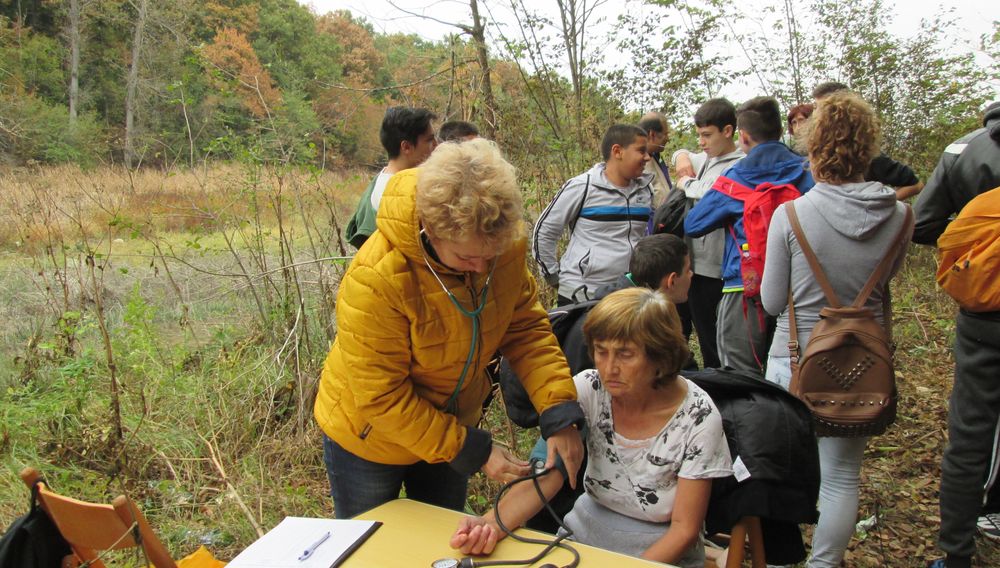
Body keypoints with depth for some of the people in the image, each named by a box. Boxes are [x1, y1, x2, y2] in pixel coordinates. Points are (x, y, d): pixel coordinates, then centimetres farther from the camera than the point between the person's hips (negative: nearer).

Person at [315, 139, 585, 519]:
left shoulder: (504, 245, -21)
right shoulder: (375, 278, -35)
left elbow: (527, 329, -11)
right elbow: (381, 398, -28)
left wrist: (559, 416, -24)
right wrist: (474, 452, -26)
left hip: (451, 425, 4)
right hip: (370, 438, -4)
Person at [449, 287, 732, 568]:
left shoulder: (698, 417, -17)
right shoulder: (588, 389, -11)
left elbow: (685, 529, -11)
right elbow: (544, 476, -18)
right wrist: (491, 524, -35)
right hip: (586, 535, 1)